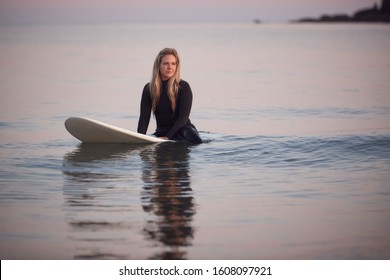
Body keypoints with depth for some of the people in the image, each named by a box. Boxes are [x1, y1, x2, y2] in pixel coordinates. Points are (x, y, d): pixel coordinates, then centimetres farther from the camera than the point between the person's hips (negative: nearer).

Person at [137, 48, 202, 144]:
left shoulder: (183, 87, -6)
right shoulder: (149, 89, 3)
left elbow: (183, 117, -11)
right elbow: (144, 117, -2)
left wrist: (167, 137, -21)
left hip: (183, 129, -4)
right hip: (161, 132, 5)